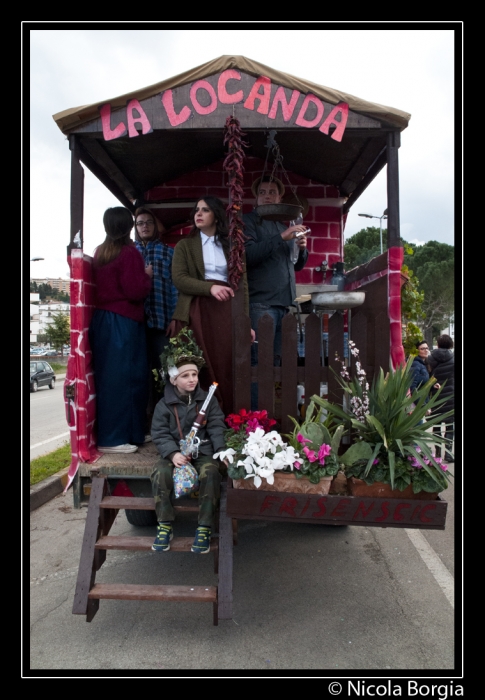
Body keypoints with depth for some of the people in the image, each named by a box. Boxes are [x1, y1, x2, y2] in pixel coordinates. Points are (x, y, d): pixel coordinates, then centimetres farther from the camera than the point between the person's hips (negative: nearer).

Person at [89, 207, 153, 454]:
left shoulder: (100, 252, 12)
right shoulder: (129, 252, -11)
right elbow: (135, 292, -16)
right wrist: (147, 276, 1)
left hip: (102, 319, 8)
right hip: (123, 322, -8)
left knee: (107, 376, 13)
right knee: (120, 377, -3)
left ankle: (106, 432, 22)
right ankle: (113, 438, 3)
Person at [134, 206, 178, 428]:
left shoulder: (168, 252, 12)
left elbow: (175, 285, 4)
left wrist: (174, 318, -5)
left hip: (161, 318, -1)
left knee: (161, 367, 1)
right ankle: (144, 416, 11)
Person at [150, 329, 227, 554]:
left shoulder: (207, 399, 5)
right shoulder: (164, 405, 2)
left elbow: (216, 427, 0)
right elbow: (160, 433, -3)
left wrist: (221, 451, -16)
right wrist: (173, 453, -21)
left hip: (204, 450, 0)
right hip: (175, 451, 1)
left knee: (210, 473, -31)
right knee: (160, 473, -29)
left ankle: (204, 527, -15)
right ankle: (165, 524, -9)